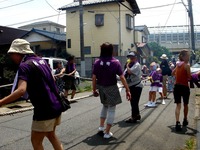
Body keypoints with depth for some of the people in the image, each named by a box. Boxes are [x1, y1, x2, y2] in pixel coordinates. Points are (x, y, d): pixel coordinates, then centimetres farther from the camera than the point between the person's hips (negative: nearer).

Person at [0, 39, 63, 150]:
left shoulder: (25, 66, -14)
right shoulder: (41, 61, 11)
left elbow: (21, 90, -28)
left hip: (45, 109, -8)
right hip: (56, 105, 8)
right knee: (51, 135, 27)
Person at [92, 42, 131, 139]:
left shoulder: (97, 62, -6)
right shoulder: (115, 62, -12)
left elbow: (94, 77, -4)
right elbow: (122, 77, -14)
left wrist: (94, 89, 7)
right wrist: (127, 90, -9)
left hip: (101, 88, 4)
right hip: (111, 88, -3)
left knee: (105, 106, 27)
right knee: (111, 109, 9)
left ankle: (101, 126, 24)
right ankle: (107, 133, 13)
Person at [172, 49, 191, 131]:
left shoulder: (178, 64, 9)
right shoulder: (187, 65, -12)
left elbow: (173, 73, 25)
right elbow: (190, 77, -13)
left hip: (177, 87, 4)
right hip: (185, 87, -4)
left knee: (178, 105, -1)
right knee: (185, 104, 18)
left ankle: (177, 122, -18)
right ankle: (185, 120, 35)